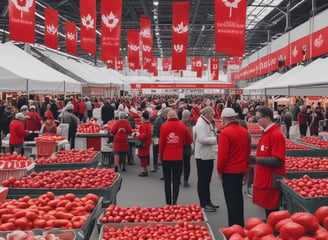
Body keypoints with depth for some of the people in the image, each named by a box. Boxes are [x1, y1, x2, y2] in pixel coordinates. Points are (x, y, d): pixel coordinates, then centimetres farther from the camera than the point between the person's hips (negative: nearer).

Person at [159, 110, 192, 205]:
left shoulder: (164, 126, -5)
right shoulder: (182, 125, -2)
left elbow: (161, 142, -4)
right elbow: (190, 139, 5)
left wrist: (160, 155, 6)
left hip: (166, 157, 0)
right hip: (178, 157, 0)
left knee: (167, 180, 10)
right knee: (176, 179, 9)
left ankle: (168, 202, 14)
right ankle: (174, 199, -5)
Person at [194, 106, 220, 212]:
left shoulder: (209, 123, 15)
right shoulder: (200, 124, -16)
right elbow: (202, 139, -27)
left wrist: (216, 135, 4)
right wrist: (215, 139, -18)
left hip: (209, 155, 10)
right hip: (202, 156, -10)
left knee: (207, 180, 16)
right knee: (202, 180, -2)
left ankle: (207, 201, 26)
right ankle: (203, 204, 5)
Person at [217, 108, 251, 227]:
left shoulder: (225, 133, -17)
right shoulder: (244, 131, 5)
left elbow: (222, 155, -18)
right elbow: (248, 151, 12)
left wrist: (220, 171, -5)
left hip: (229, 171, -7)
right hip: (241, 170, 7)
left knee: (231, 200, 1)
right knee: (238, 197, 19)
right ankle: (240, 224, 31)